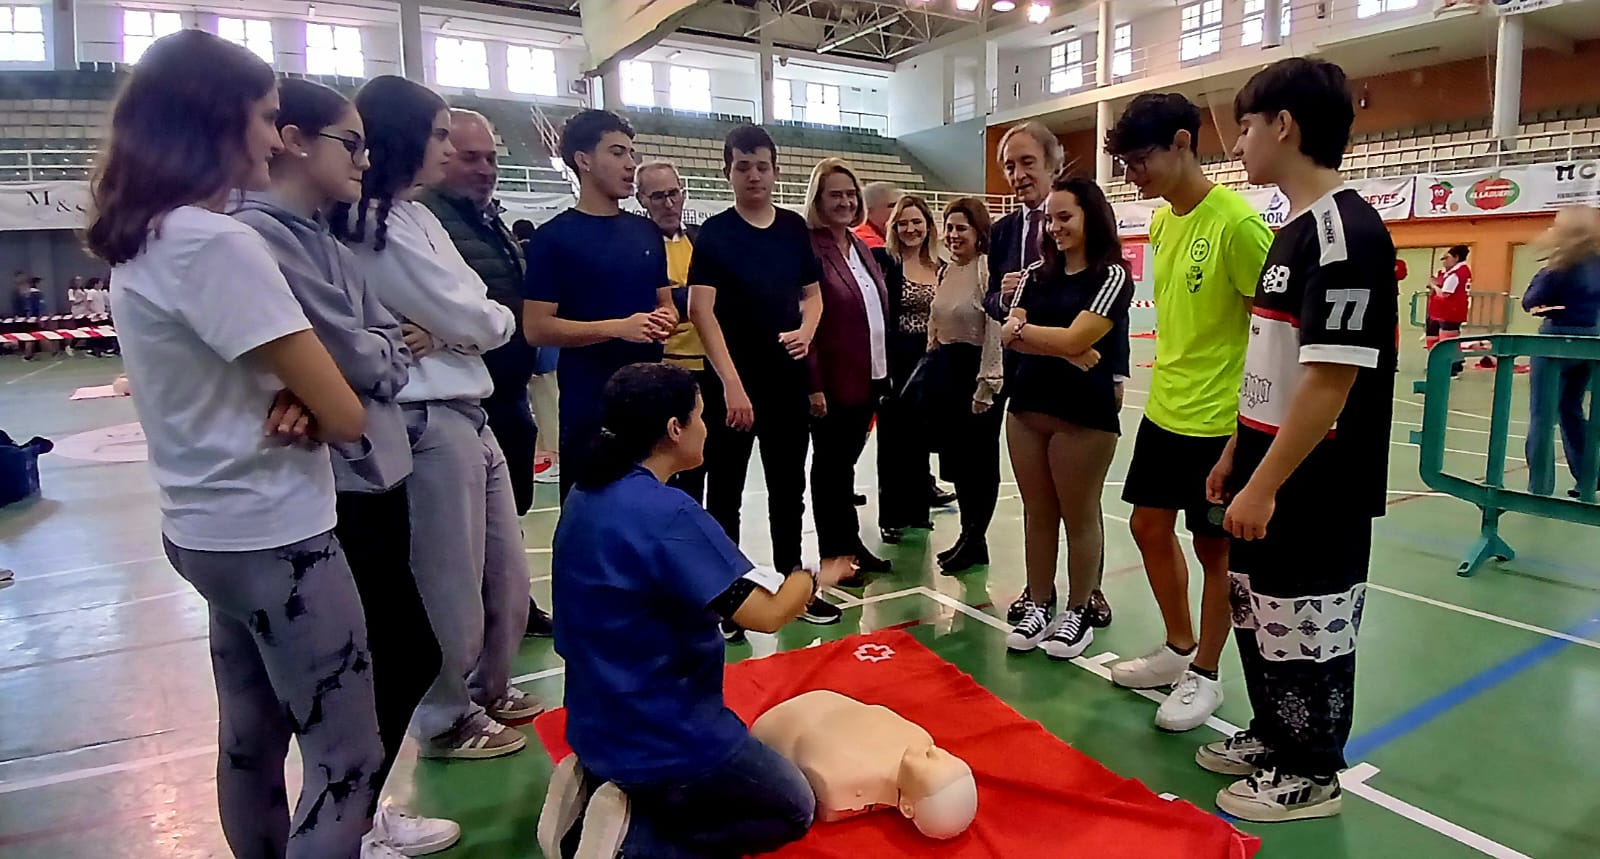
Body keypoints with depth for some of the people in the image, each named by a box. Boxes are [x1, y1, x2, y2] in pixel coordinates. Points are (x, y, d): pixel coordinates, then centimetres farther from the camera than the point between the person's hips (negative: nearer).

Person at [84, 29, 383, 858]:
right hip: (272, 536, -9)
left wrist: (288, 399, -7)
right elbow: (345, 416, -21)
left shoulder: (139, 241, 8)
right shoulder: (218, 244, -20)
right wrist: (305, 404, 2)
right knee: (346, 756, 1)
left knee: (251, 737, 21)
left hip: (207, 528, 9)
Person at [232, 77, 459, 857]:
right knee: (407, 654, 3)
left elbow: (393, 342, 10)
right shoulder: (258, 233, -16)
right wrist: (392, 354, 3)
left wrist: (383, 357, -11)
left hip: (372, 467, 9)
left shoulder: (320, 237, 13)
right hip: (330, 482, -9)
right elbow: (357, 356, -17)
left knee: (393, 653, 17)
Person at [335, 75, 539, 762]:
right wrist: (496, 320, 6)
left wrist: (445, 332, -9)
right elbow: (473, 321, -14)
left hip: (467, 411, 9)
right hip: (429, 419, -9)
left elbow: (465, 312, 12)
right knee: (450, 579, 6)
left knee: (503, 570, 18)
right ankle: (447, 719, 27)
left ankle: (488, 690, 38)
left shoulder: (413, 215, 16)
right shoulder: (382, 225, -14)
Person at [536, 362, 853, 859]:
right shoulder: (668, 514, -27)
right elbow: (766, 614, -25)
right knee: (794, 811, 15)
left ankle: (593, 788, 10)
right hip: (663, 736, -8)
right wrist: (818, 577, -6)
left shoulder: (585, 496, 0)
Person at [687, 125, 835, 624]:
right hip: (732, 382, -4)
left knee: (789, 486, 13)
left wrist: (806, 331, -7)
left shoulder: (795, 228, 8)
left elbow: (812, 293, 16)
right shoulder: (715, 232, -5)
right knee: (724, 490, 5)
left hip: (788, 378, 5)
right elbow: (700, 310, -14)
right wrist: (732, 383, -22)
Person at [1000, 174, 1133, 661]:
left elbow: (1076, 338, -15)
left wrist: (1023, 331, -3)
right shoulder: (1037, 275, 12)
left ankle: (1078, 614, 19)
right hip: (1027, 407, 5)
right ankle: (1038, 608, 23)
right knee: (1037, 513, 11)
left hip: (1084, 413, -5)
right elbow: (1009, 335, 0)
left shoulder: (1112, 276, -5)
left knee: (1080, 516, 5)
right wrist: (1061, 349, -15)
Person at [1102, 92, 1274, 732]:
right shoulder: (1163, 220, 7)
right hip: (1164, 408, 8)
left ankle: (1204, 675, 24)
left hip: (1218, 420, -8)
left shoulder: (1237, 222, -18)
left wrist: (1244, 424, -16)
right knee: (1149, 525, 15)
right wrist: (1166, 385, 15)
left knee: (1214, 547, 6)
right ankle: (1178, 649, 34)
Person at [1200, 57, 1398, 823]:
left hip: (1314, 488, -9)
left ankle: (1310, 774, 26)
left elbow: (1330, 381, -24)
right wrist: (1235, 455, 17)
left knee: (1307, 625, 7)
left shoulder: (1346, 232, -19)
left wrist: (1264, 485, -21)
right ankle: (1272, 737, 38)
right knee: (1259, 614, 19)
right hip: (1267, 472, 9)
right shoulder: (1294, 229, 10)